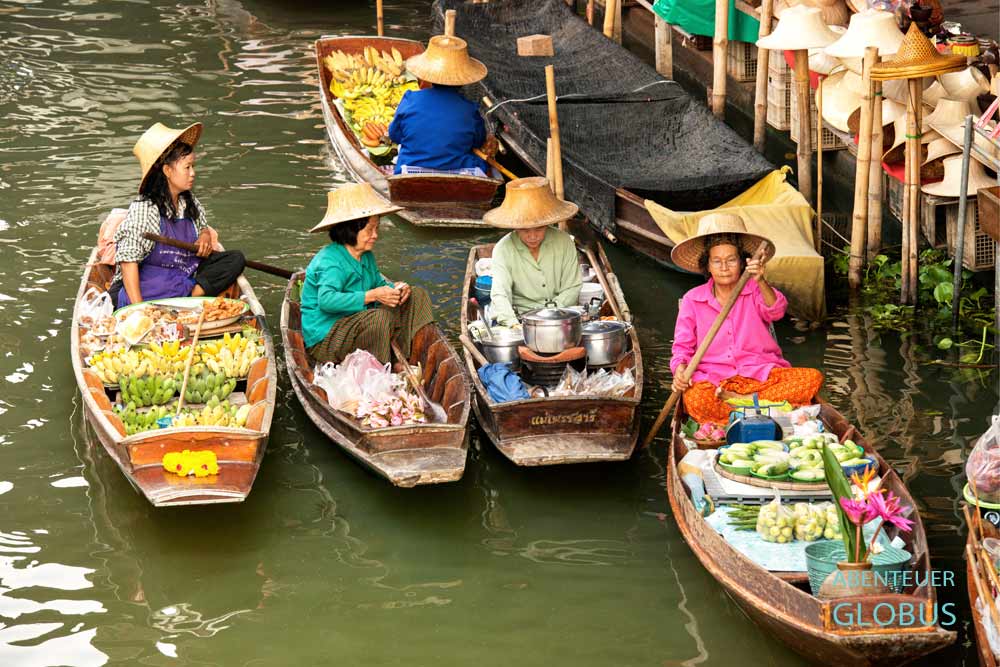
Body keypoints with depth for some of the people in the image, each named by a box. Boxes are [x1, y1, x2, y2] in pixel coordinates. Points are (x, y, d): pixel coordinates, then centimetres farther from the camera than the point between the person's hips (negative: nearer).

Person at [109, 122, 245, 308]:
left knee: (236, 259, -7)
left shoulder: (191, 202, 8)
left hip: (186, 277, 7)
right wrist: (138, 308, -28)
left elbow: (203, 228, 31)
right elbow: (128, 260, -19)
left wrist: (205, 236, 3)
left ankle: (194, 295, -19)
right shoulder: (142, 209, -14)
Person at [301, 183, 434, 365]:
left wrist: (394, 288, -4)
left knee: (417, 296, 7)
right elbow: (326, 300, -37)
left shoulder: (366, 256, 8)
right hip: (325, 335, -10)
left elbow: (378, 282, 21)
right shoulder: (330, 261, -23)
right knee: (380, 317, -37)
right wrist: (372, 295, -40)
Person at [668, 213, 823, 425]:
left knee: (812, 378, -26)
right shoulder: (692, 300, 11)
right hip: (714, 380, -1)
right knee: (695, 400, -37)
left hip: (761, 375, 1)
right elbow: (682, 346, 10)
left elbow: (775, 311, -13)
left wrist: (760, 282, -33)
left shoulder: (755, 291, 9)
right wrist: (680, 368, -14)